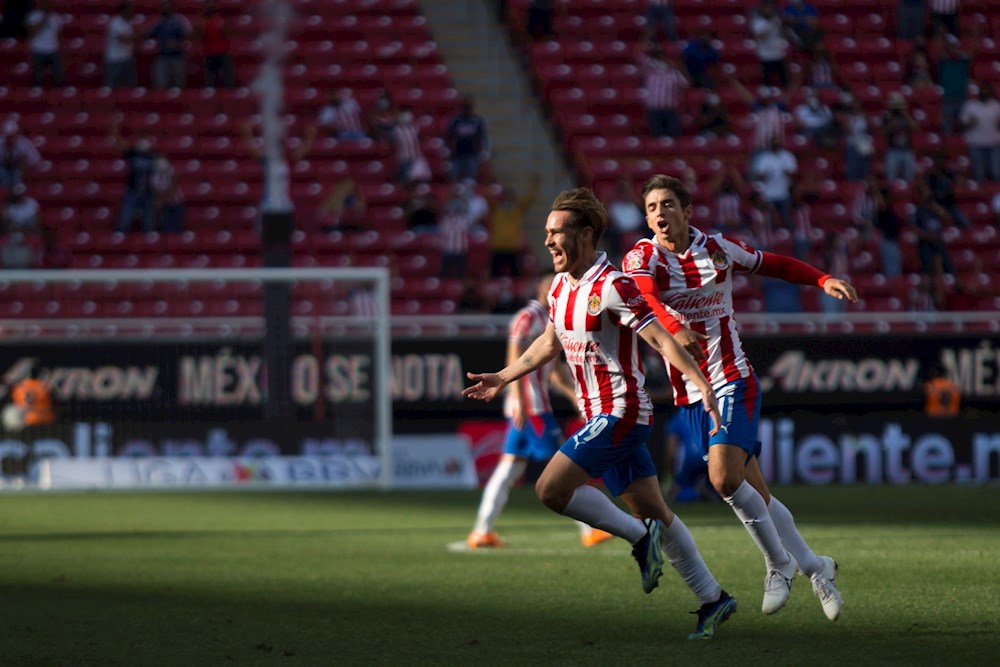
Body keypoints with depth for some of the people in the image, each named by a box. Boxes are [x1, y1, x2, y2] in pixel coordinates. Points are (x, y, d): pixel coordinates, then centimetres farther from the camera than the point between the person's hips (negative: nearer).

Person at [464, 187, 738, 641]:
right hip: (600, 416, 9)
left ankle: (640, 537, -4)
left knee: (551, 489, -17)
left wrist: (703, 384, -32)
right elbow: (549, 342, 26)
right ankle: (712, 599, 16)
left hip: (621, 412, -9)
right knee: (653, 513, 10)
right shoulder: (560, 286, 9)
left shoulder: (612, 288, -18)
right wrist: (502, 378, 29)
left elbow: (661, 340, -23)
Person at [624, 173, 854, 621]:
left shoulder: (717, 249, 1)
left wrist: (824, 280, 4)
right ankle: (813, 567, 22)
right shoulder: (641, 258, -4)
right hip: (690, 393, 2)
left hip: (733, 381, -2)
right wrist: (674, 329, -46)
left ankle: (779, 563, -3)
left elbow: (774, 265, 17)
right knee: (753, 494, 5)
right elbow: (644, 298, -26)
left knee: (724, 477, -22)